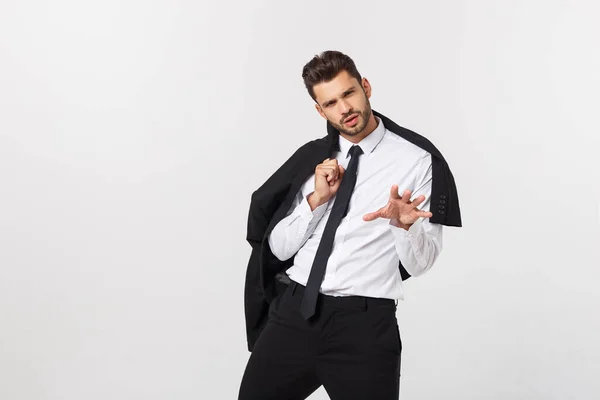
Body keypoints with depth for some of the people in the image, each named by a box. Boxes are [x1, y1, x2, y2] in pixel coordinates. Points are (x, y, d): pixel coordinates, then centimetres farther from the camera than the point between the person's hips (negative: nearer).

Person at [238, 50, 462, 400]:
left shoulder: (418, 159, -5)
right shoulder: (311, 157, 8)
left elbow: (420, 263, -4)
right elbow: (278, 247, 7)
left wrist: (403, 224, -24)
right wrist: (316, 200, -7)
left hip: (363, 322, -4)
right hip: (293, 311, 4)